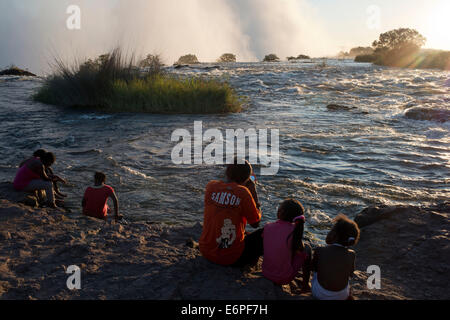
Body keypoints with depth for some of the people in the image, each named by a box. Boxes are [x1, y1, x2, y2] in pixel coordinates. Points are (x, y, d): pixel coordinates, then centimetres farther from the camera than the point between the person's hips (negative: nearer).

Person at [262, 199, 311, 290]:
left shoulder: (267, 227, -9)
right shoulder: (293, 230, -21)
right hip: (284, 279, -4)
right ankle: (305, 284, 22)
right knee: (307, 249, 14)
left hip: (266, 273, 5)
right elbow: (301, 251, -7)